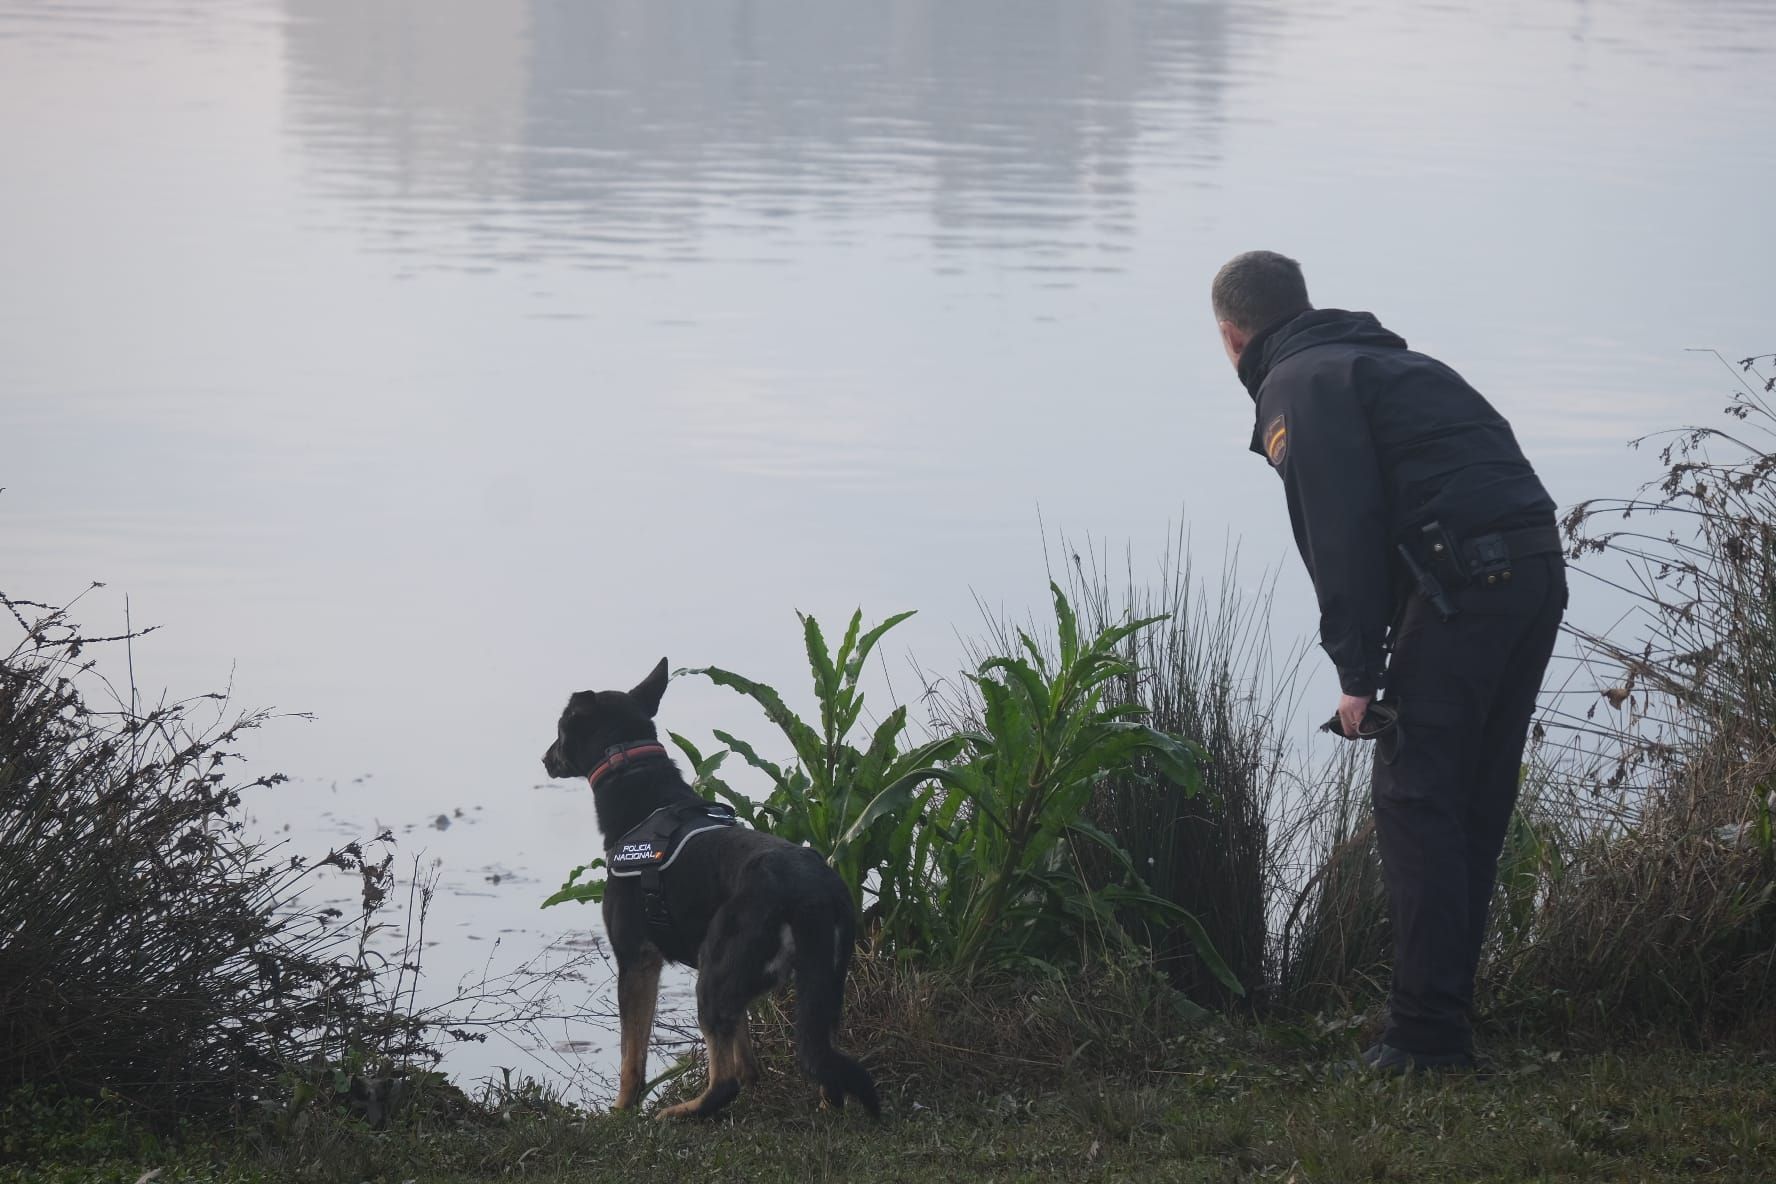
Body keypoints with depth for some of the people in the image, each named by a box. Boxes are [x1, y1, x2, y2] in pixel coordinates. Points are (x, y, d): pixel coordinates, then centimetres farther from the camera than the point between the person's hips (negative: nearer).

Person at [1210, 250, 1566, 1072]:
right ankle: (1448, 1004, 19)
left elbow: (1341, 535, -10)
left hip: (1462, 584, -9)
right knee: (1476, 804, 14)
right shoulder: (1386, 363, 30)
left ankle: (1425, 1031, -8)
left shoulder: (1299, 387, 1)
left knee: (1415, 799, -5)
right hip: (1538, 568, 9)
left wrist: (1358, 674, -10)